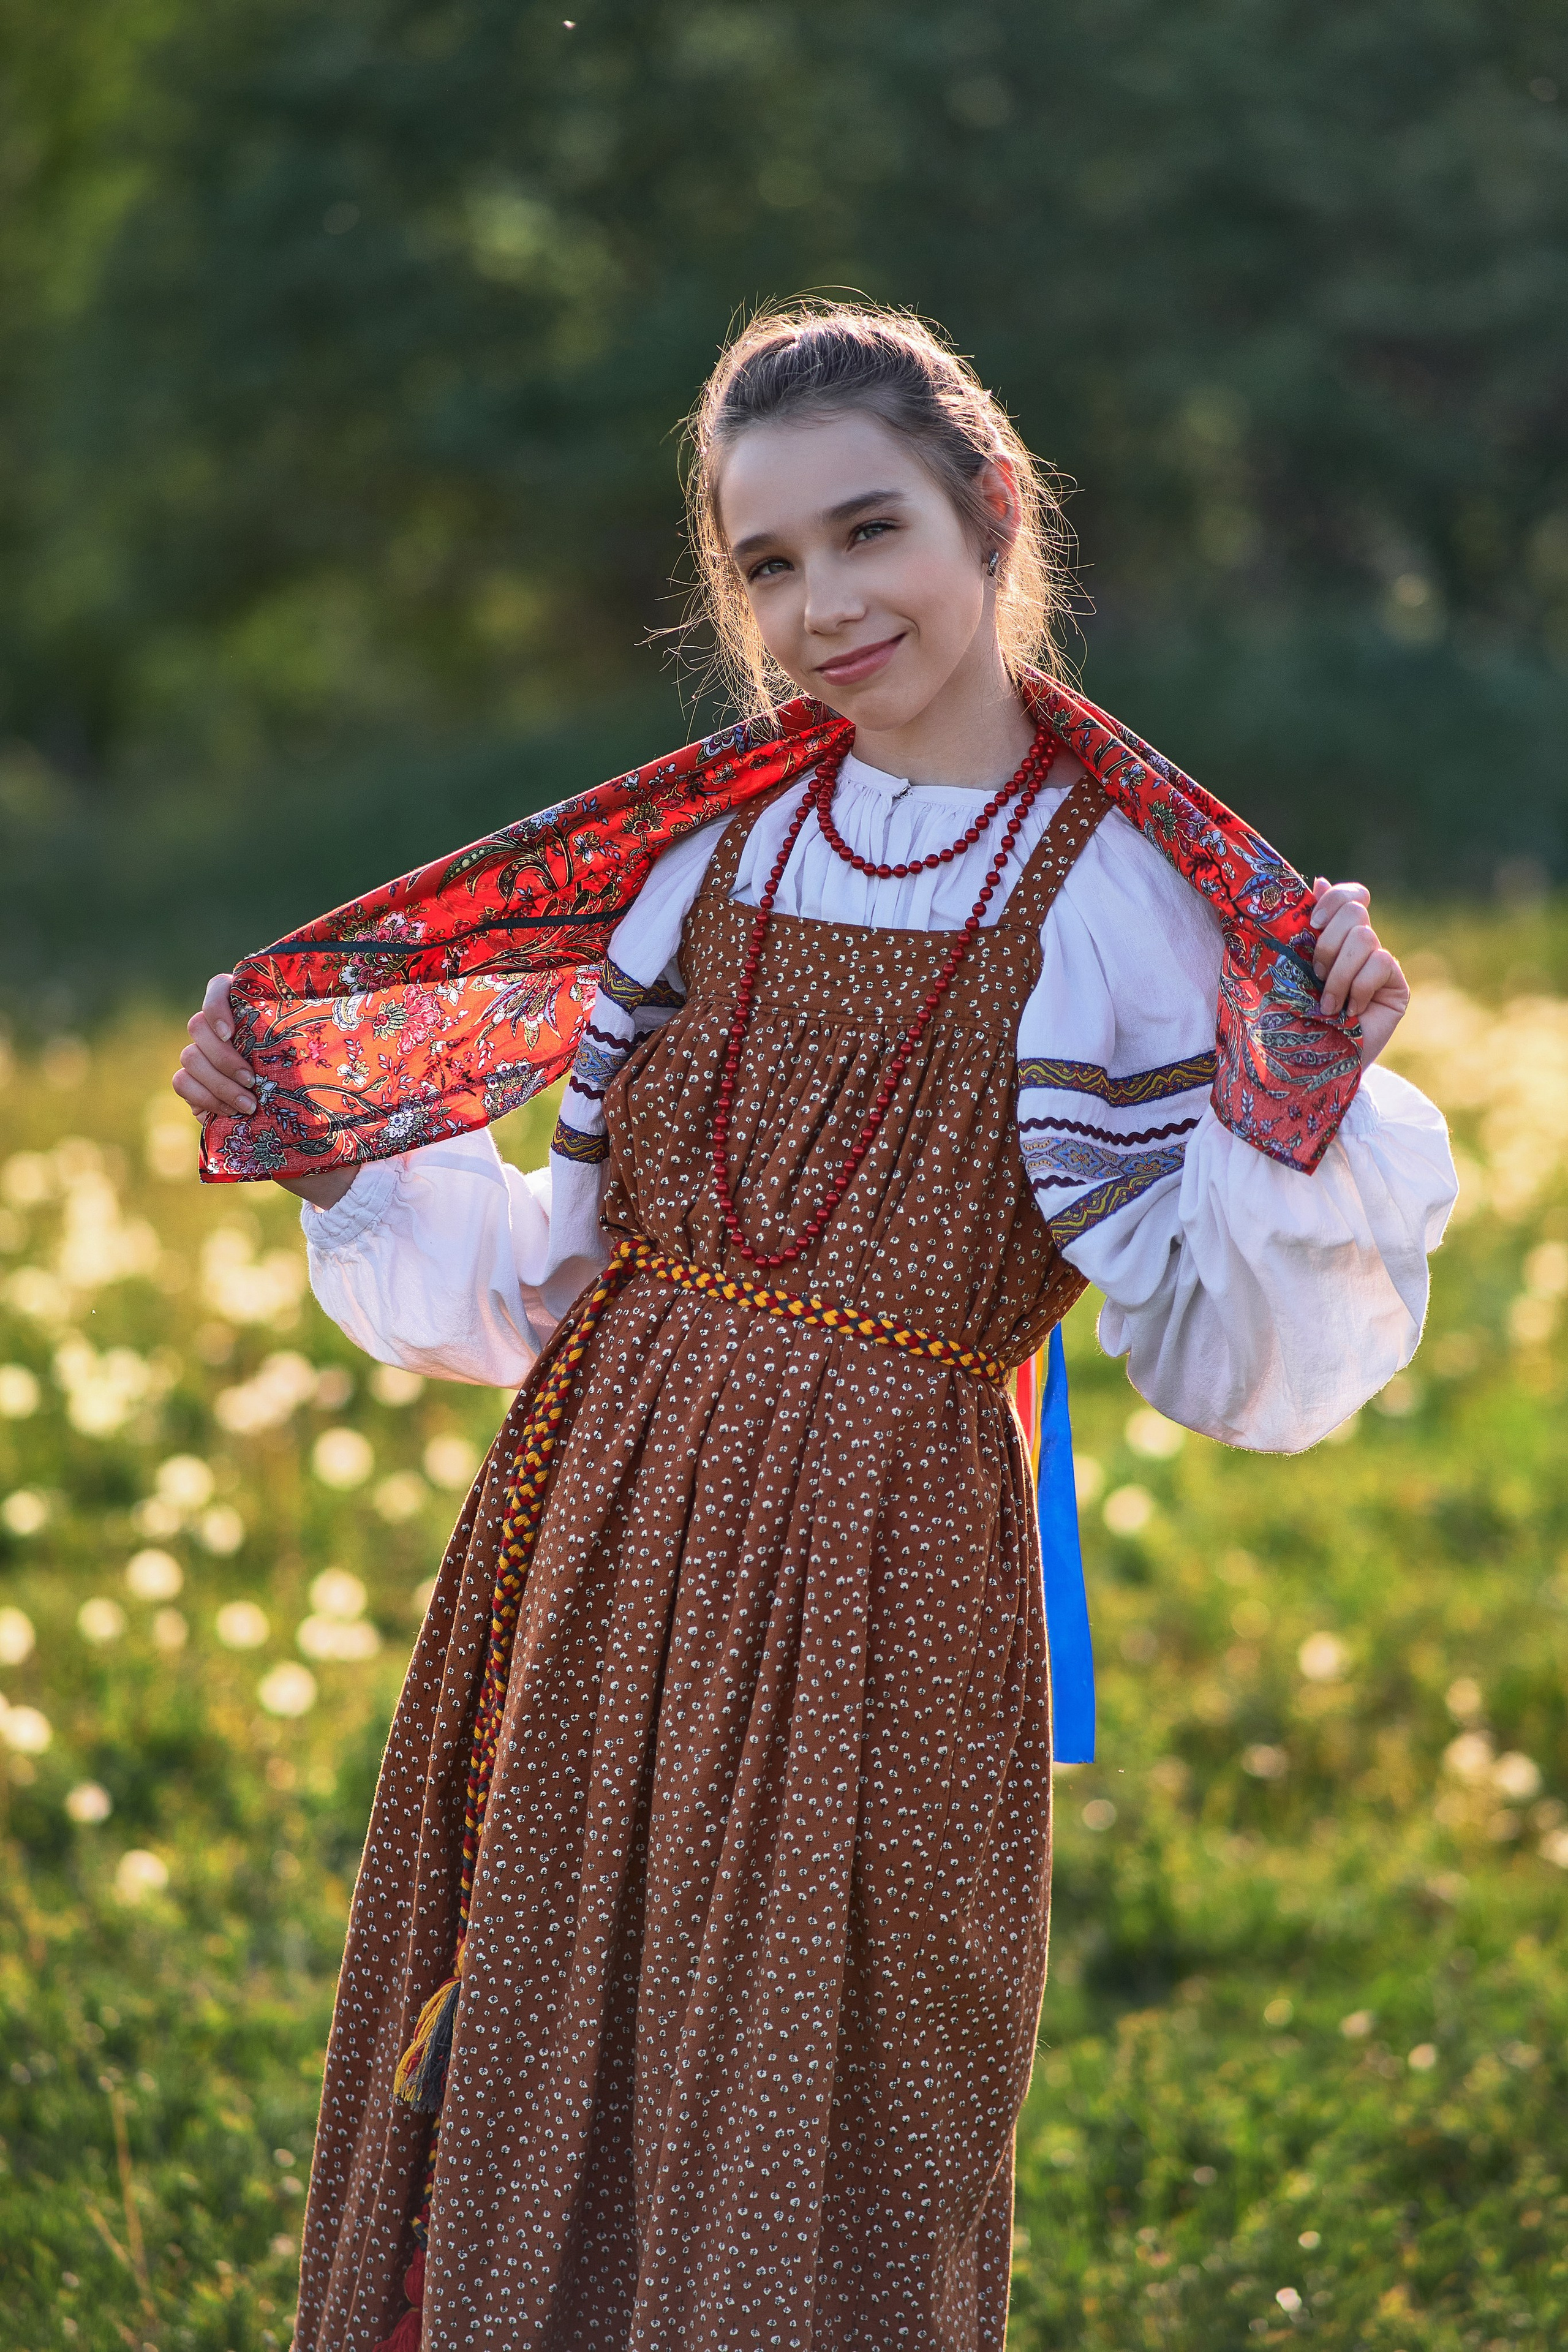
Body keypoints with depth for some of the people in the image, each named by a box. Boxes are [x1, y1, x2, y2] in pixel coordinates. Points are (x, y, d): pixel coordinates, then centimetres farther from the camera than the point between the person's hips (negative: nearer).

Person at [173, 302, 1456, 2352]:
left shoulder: (1121, 895, -4)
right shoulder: (724, 845, 9)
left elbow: (1226, 1357, -8)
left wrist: (1306, 1107, -22)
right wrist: (336, 1158, 9)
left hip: (877, 1580, -5)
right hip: (604, 1548, 5)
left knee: (804, 2167, 3)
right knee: (533, 2126, 12)